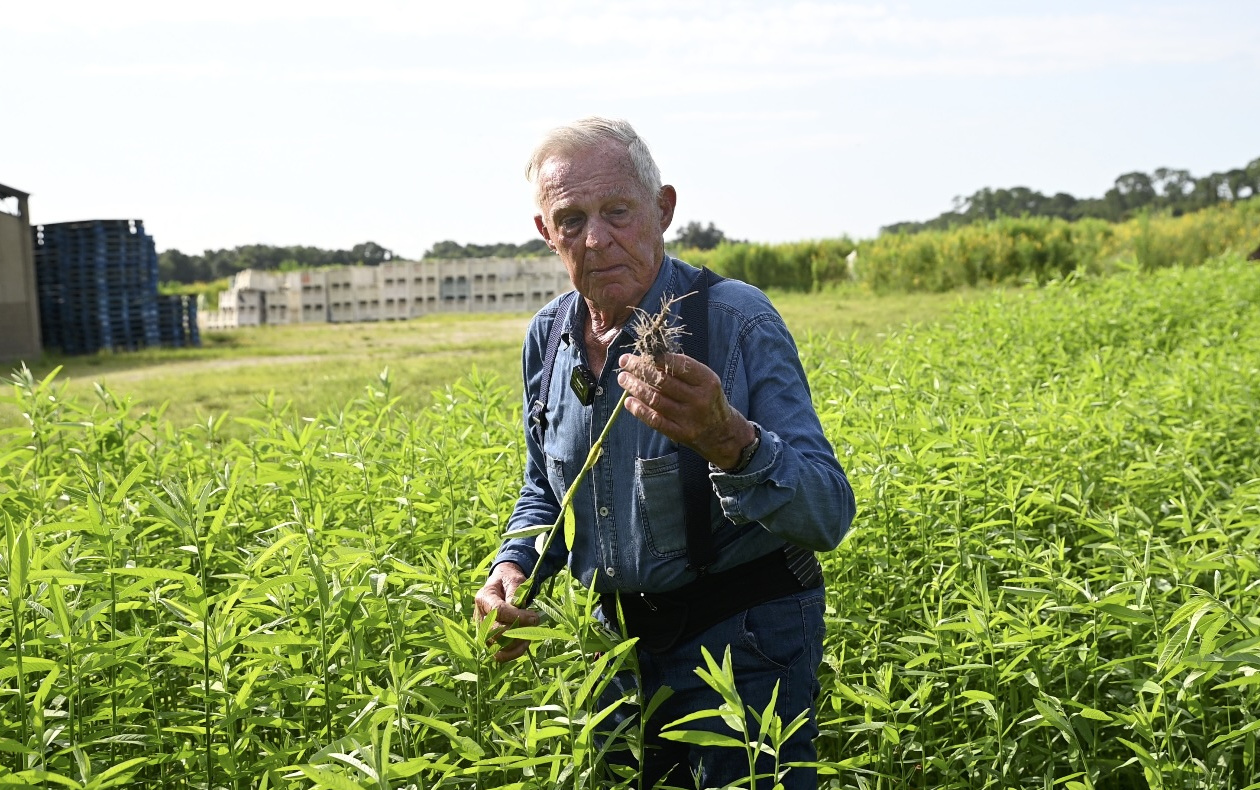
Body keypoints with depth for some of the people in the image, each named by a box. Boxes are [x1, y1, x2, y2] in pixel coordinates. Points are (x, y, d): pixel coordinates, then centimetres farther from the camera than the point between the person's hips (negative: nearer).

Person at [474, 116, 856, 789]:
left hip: (741, 646, -6)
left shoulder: (737, 320, -19)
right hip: (619, 637, 6)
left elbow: (830, 517, -25)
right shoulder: (548, 338, 0)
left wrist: (727, 440, -44)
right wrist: (515, 566, -5)